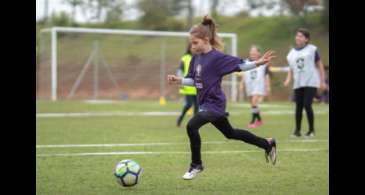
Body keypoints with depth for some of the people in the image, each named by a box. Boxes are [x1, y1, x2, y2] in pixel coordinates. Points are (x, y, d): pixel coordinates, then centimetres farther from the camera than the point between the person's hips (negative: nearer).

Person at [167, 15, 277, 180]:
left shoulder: (217, 57, -18)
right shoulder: (196, 58, 4)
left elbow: (239, 64, -14)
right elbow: (193, 80, 11)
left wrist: (258, 63, -23)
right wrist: (179, 80, -5)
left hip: (214, 104, -9)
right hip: (205, 103, 9)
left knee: (191, 126, -25)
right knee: (230, 133, 22)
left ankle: (196, 165, -6)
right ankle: (267, 144, 38)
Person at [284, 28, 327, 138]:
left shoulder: (312, 49, 2)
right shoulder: (292, 53, 13)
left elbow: (319, 65, 6)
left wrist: (322, 81, 3)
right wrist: (288, 80, -2)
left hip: (311, 83, -4)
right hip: (298, 84, 4)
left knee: (307, 105, -12)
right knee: (298, 107, 1)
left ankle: (311, 130, 2)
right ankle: (297, 130, 11)